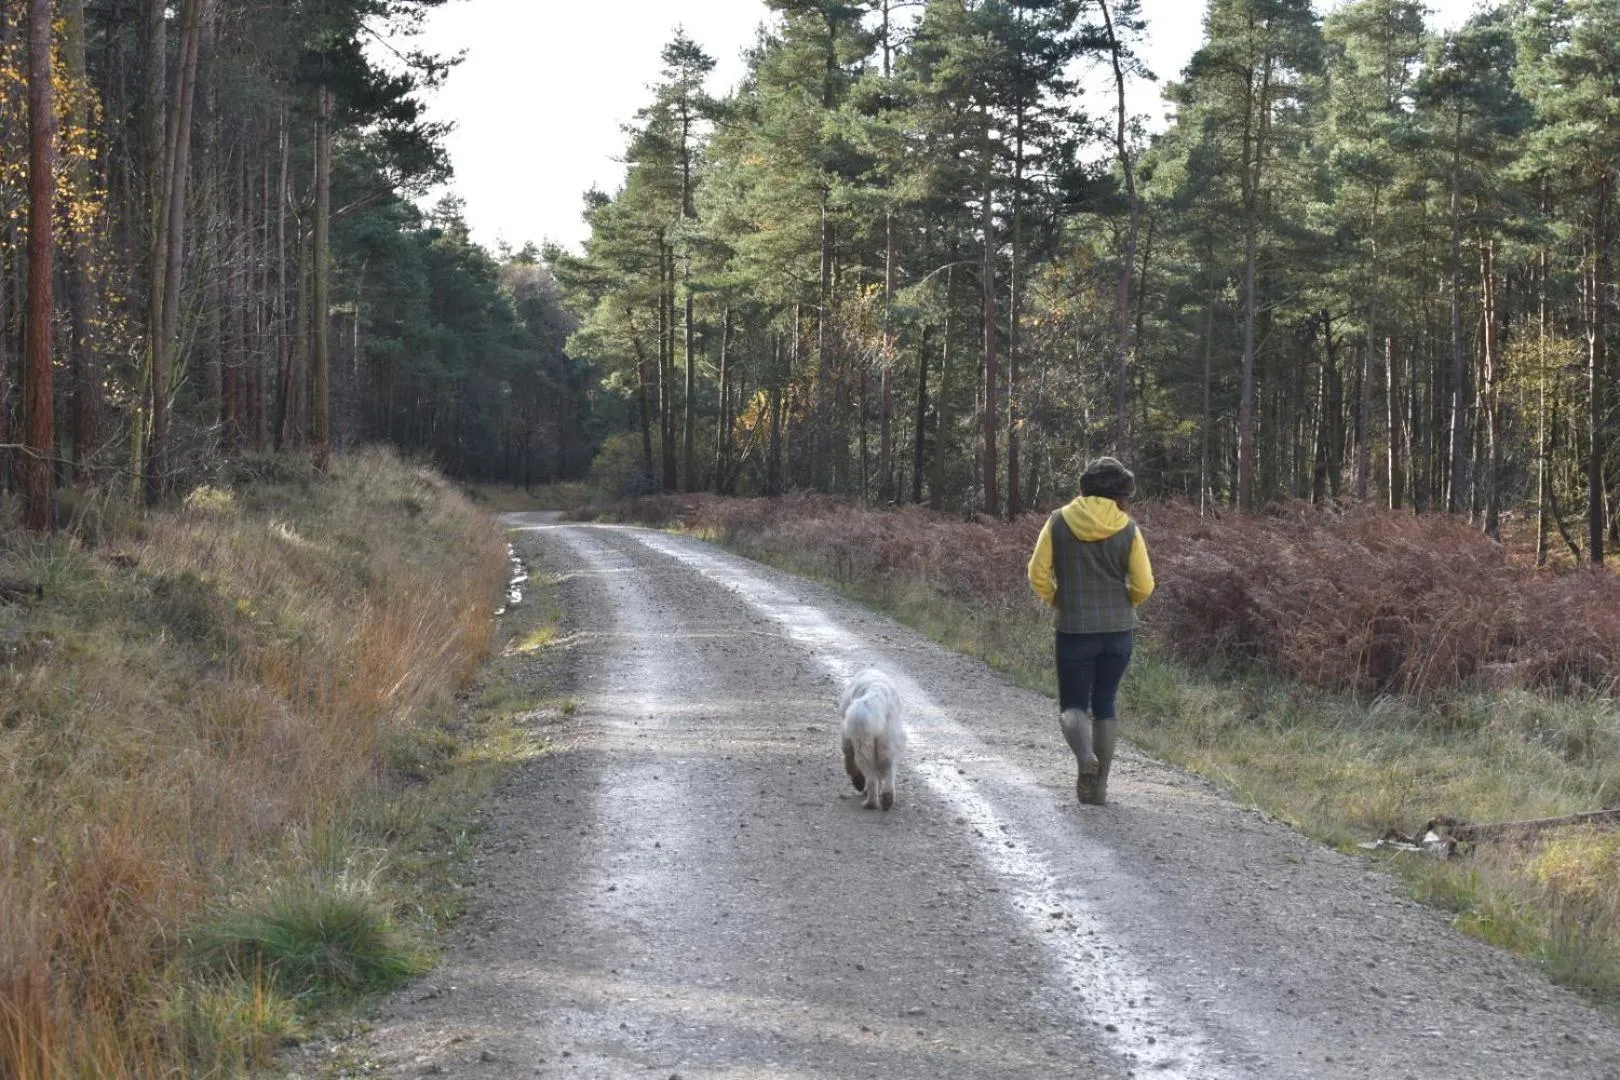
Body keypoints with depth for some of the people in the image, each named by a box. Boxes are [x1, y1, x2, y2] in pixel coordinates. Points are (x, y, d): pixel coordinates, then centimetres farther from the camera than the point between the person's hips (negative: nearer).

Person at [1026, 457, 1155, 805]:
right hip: (1119, 629, 1)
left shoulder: (1059, 523, -5)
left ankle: (1086, 757, -22)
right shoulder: (1127, 529, -4)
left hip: (1074, 629, -1)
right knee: (1105, 704, 14)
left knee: (1073, 705, 7)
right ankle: (1099, 785, 13)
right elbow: (1144, 586, -4)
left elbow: (1038, 574, -6)